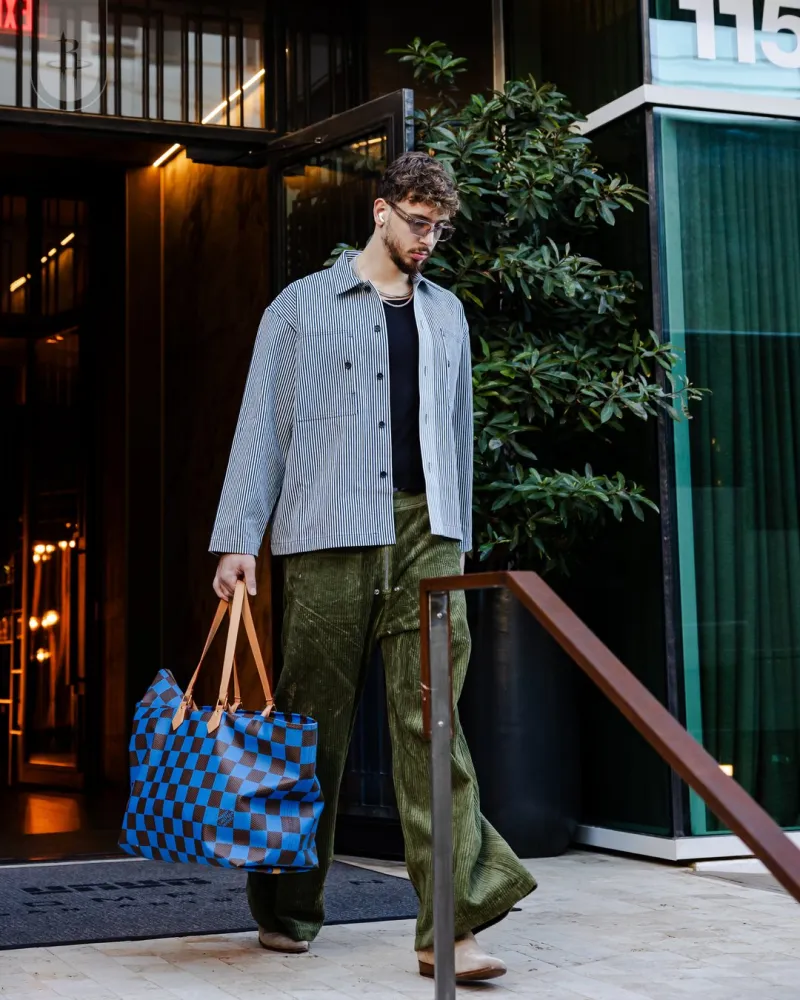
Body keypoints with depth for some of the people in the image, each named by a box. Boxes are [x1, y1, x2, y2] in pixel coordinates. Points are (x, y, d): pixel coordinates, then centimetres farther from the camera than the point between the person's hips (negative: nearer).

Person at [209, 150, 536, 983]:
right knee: (314, 718, 1)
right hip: (329, 534, -2)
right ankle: (287, 909, 17)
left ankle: (451, 923, -12)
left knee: (431, 716, -8)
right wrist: (237, 538, -5)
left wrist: (457, 538, 19)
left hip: (428, 534, 3)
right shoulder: (303, 306, 9)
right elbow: (262, 423, 3)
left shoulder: (446, 314, 21)